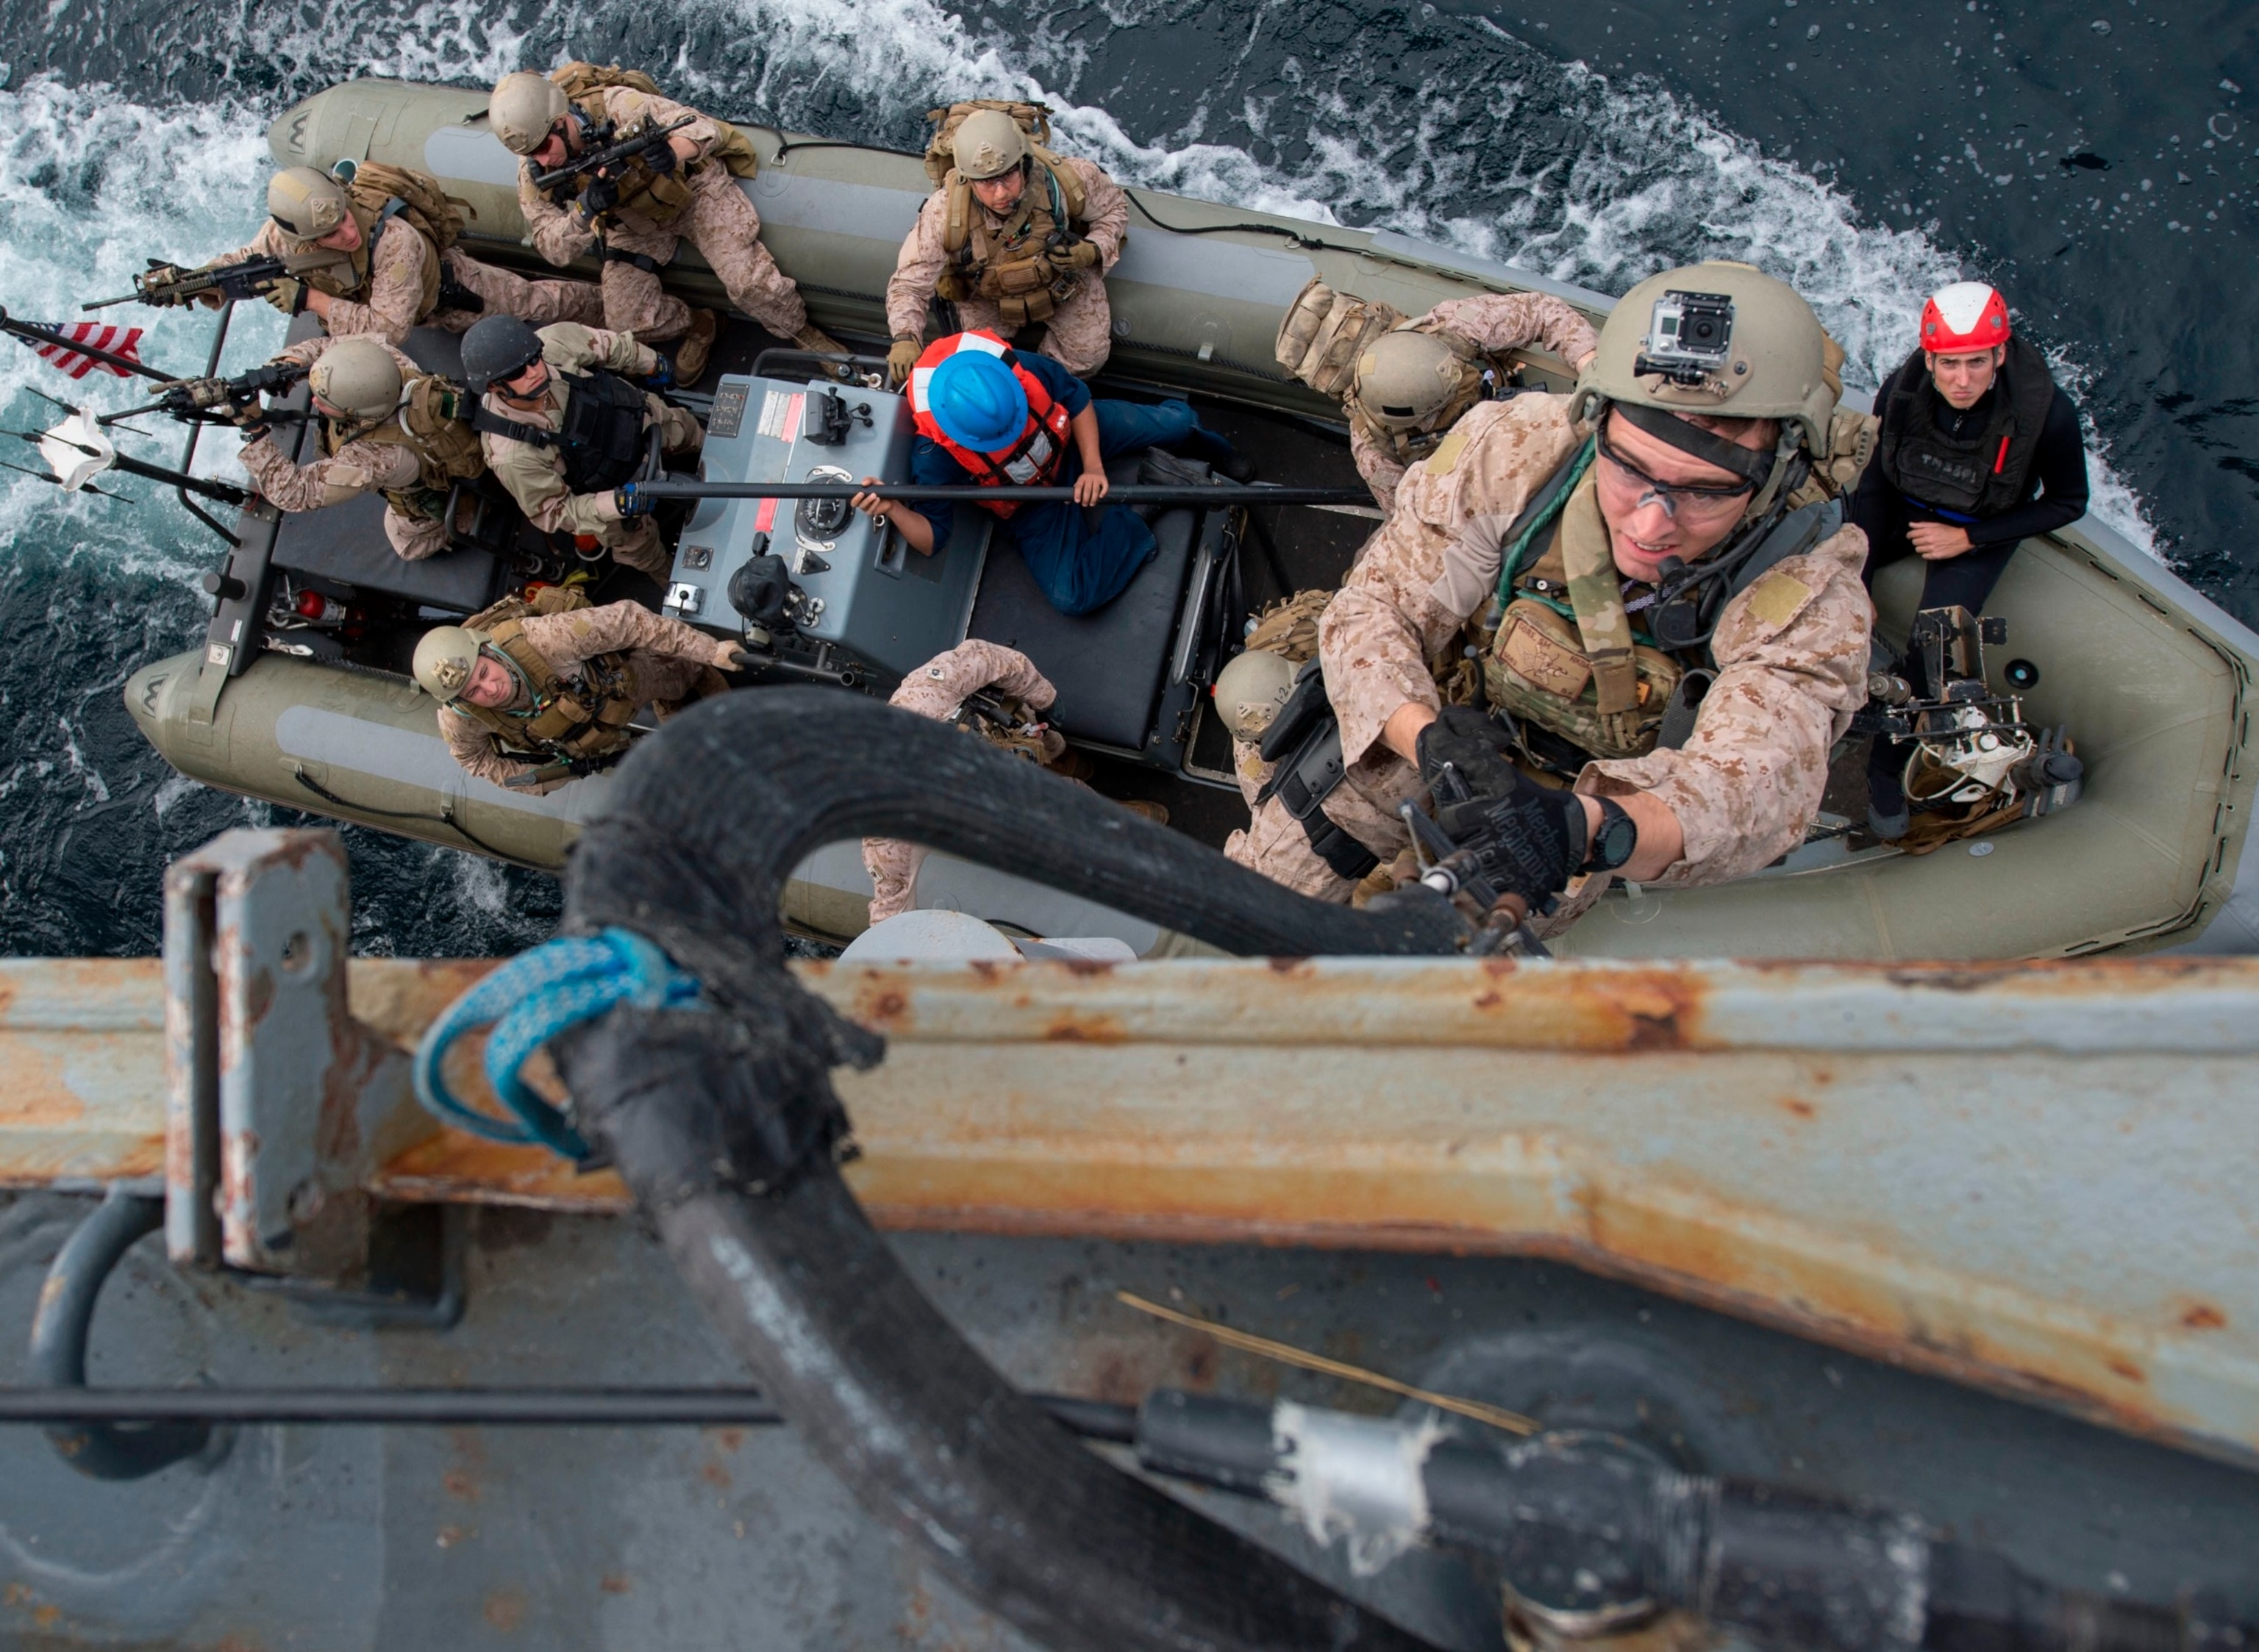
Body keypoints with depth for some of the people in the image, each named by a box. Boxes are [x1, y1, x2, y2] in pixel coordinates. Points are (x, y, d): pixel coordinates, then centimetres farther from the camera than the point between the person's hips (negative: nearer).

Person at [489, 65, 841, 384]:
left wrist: (671, 151, -55)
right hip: (633, 223, 4)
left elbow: (703, 127, -32)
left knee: (749, 282, -19)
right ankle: (697, 326, 21)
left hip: (692, 189, -4)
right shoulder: (535, 173, -21)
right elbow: (552, 247, -21)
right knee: (624, 320, -9)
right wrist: (585, 211, -42)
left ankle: (804, 334, 11)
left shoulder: (617, 106, -34)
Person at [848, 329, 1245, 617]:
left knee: (1174, 423, -11)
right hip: (1032, 500, -1)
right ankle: (1139, 513, 2)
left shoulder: (1022, 369, -33)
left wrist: (1093, 465, -23)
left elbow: (1077, 399, -11)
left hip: (1073, 436, 2)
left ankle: (1189, 438, 29)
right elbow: (931, 540, -30)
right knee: (1072, 596, -19)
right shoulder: (936, 456, -37)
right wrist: (895, 510, -51)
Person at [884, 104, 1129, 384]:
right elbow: (909, 285, -33)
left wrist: (1093, 251, -31)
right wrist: (904, 338, -52)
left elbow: (1114, 208, -12)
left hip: (1065, 280, 1)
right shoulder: (944, 212, -38)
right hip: (987, 298, 0)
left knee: (1087, 359, -4)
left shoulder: (1065, 179, -34)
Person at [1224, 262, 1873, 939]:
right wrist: (1430, 738, -47)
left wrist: (1584, 831, -70)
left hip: (1601, 792, 0)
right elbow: (1374, 608, -24)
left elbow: (1751, 786, -48)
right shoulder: (1516, 451, -31)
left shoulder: (1808, 596, -33)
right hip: (1451, 720, 0)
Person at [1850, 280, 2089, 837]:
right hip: (1903, 509, 2)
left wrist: (1967, 538, -18)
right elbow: (1873, 481, -7)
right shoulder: (1902, 390, -24)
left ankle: (1886, 768, 1)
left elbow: (2068, 504, -11)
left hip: (1981, 532, -2)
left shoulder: (2047, 413, -29)